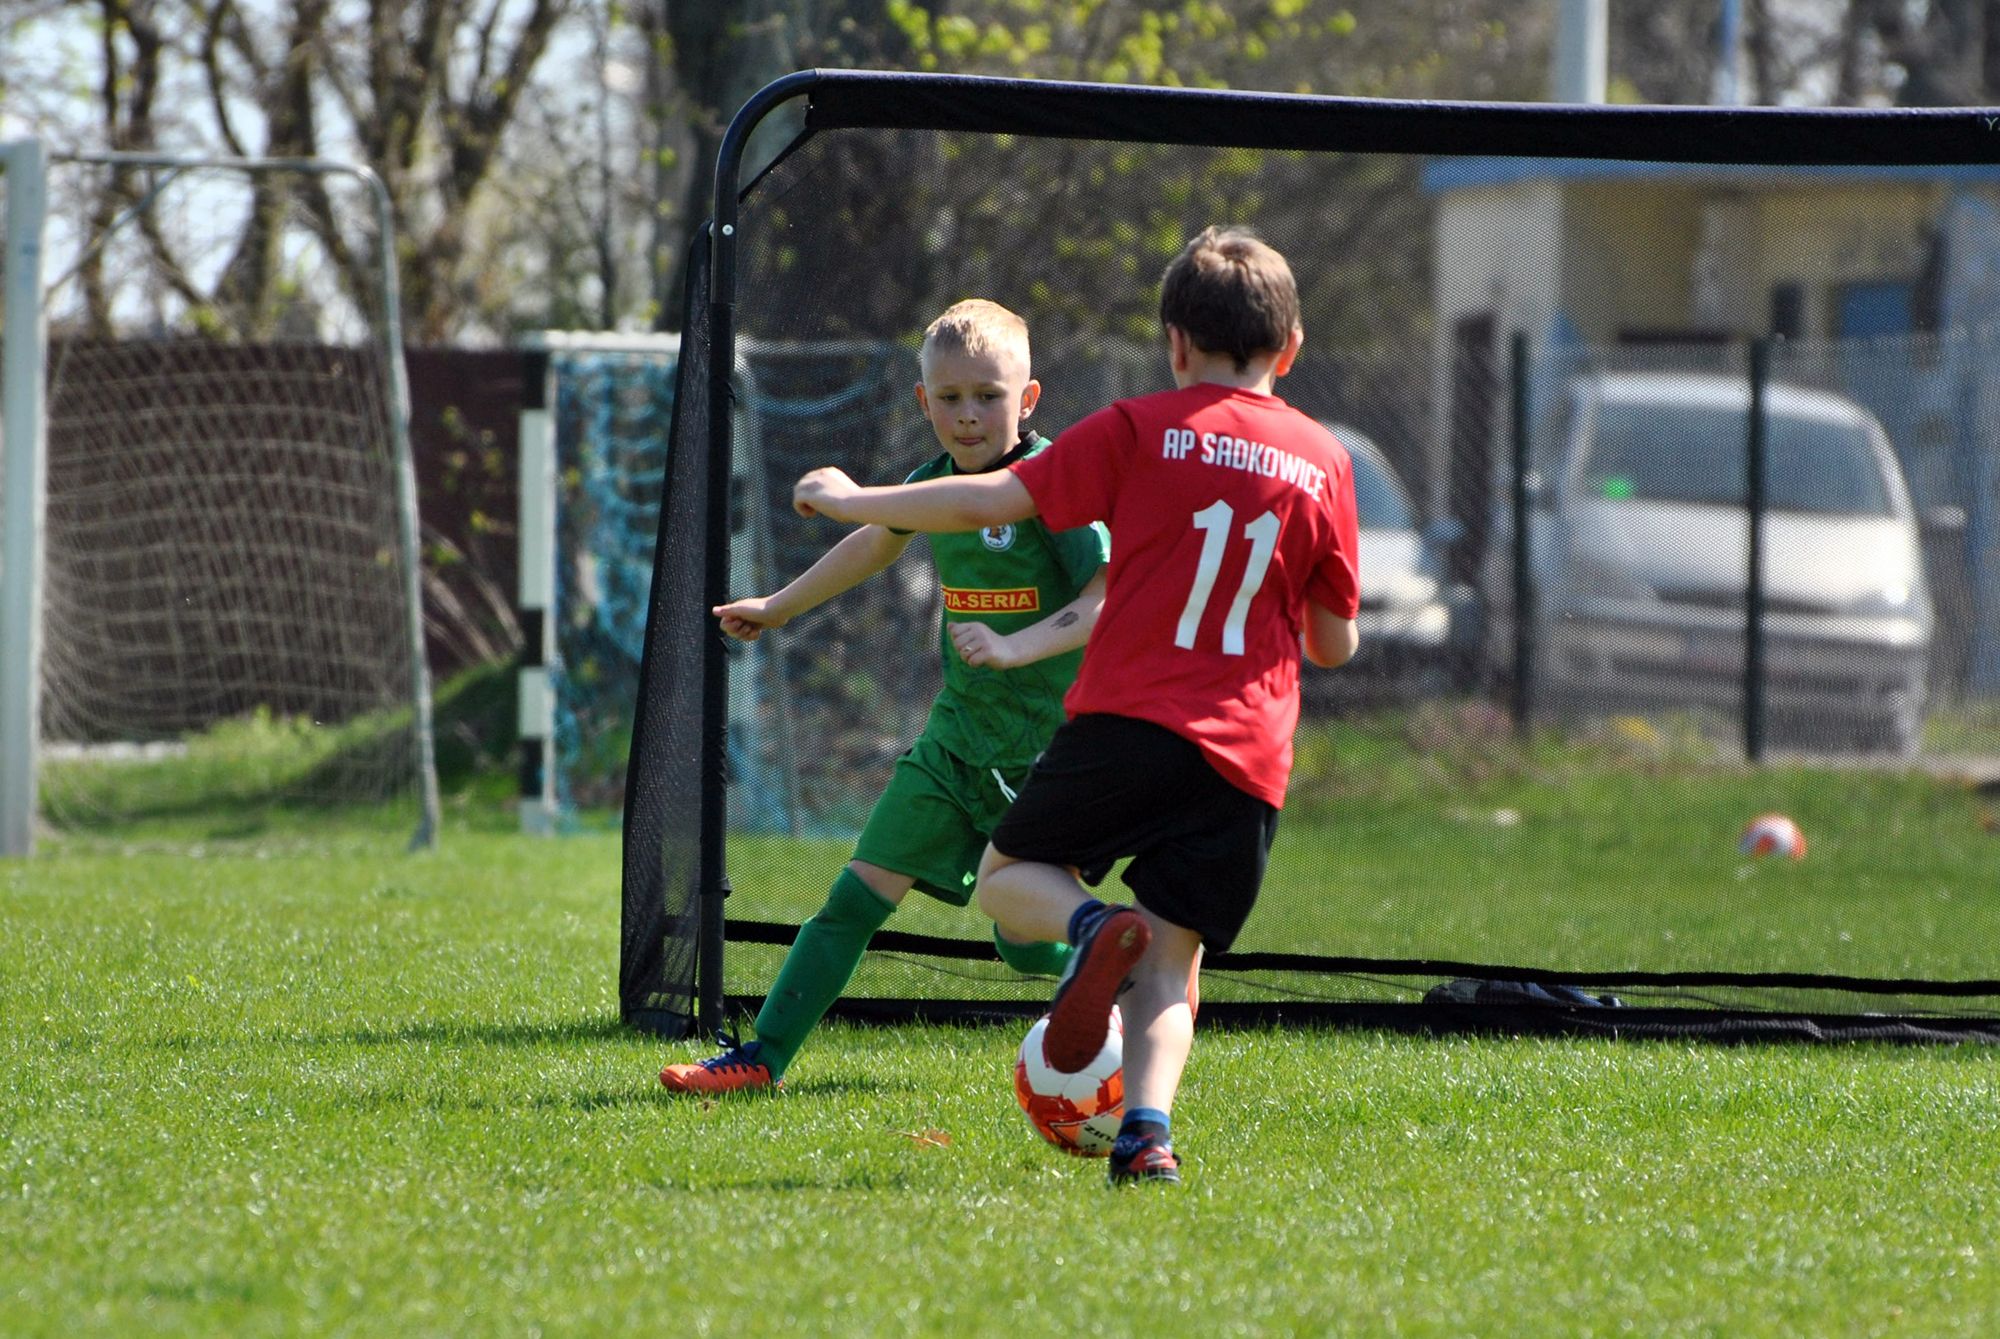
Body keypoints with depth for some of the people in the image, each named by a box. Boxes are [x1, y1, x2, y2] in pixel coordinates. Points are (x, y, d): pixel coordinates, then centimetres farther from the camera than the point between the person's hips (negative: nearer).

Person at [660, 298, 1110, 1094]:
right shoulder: (934, 483, 5)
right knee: (860, 894, -1)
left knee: (1028, 941, -3)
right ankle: (764, 1057, 2)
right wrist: (778, 607, 39)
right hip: (959, 731, 6)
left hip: (1049, 743, -6)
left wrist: (1020, 647, -37)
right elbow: (875, 544, 27)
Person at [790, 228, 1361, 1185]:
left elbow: (991, 502, -1)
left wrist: (853, 502, 11)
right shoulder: (1324, 462, 9)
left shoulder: (1140, 430, 3)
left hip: (1128, 721, -2)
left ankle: (1091, 927, -20)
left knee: (1005, 881, 14)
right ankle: (1148, 1128, -19)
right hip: (1248, 762, 2)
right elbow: (1337, 643, 13)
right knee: (1167, 963, 7)